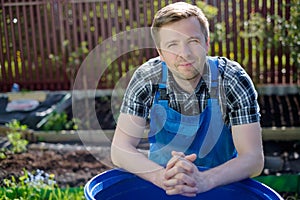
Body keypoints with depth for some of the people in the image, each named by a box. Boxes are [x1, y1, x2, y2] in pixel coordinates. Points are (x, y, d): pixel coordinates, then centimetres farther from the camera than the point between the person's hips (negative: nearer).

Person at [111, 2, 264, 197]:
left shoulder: (233, 80, -16)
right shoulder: (146, 80, -12)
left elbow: (253, 159, -18)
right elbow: (120, 149, -13)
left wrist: (203, 180, -35)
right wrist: (161, 177, -31)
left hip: (221, 184, 0)